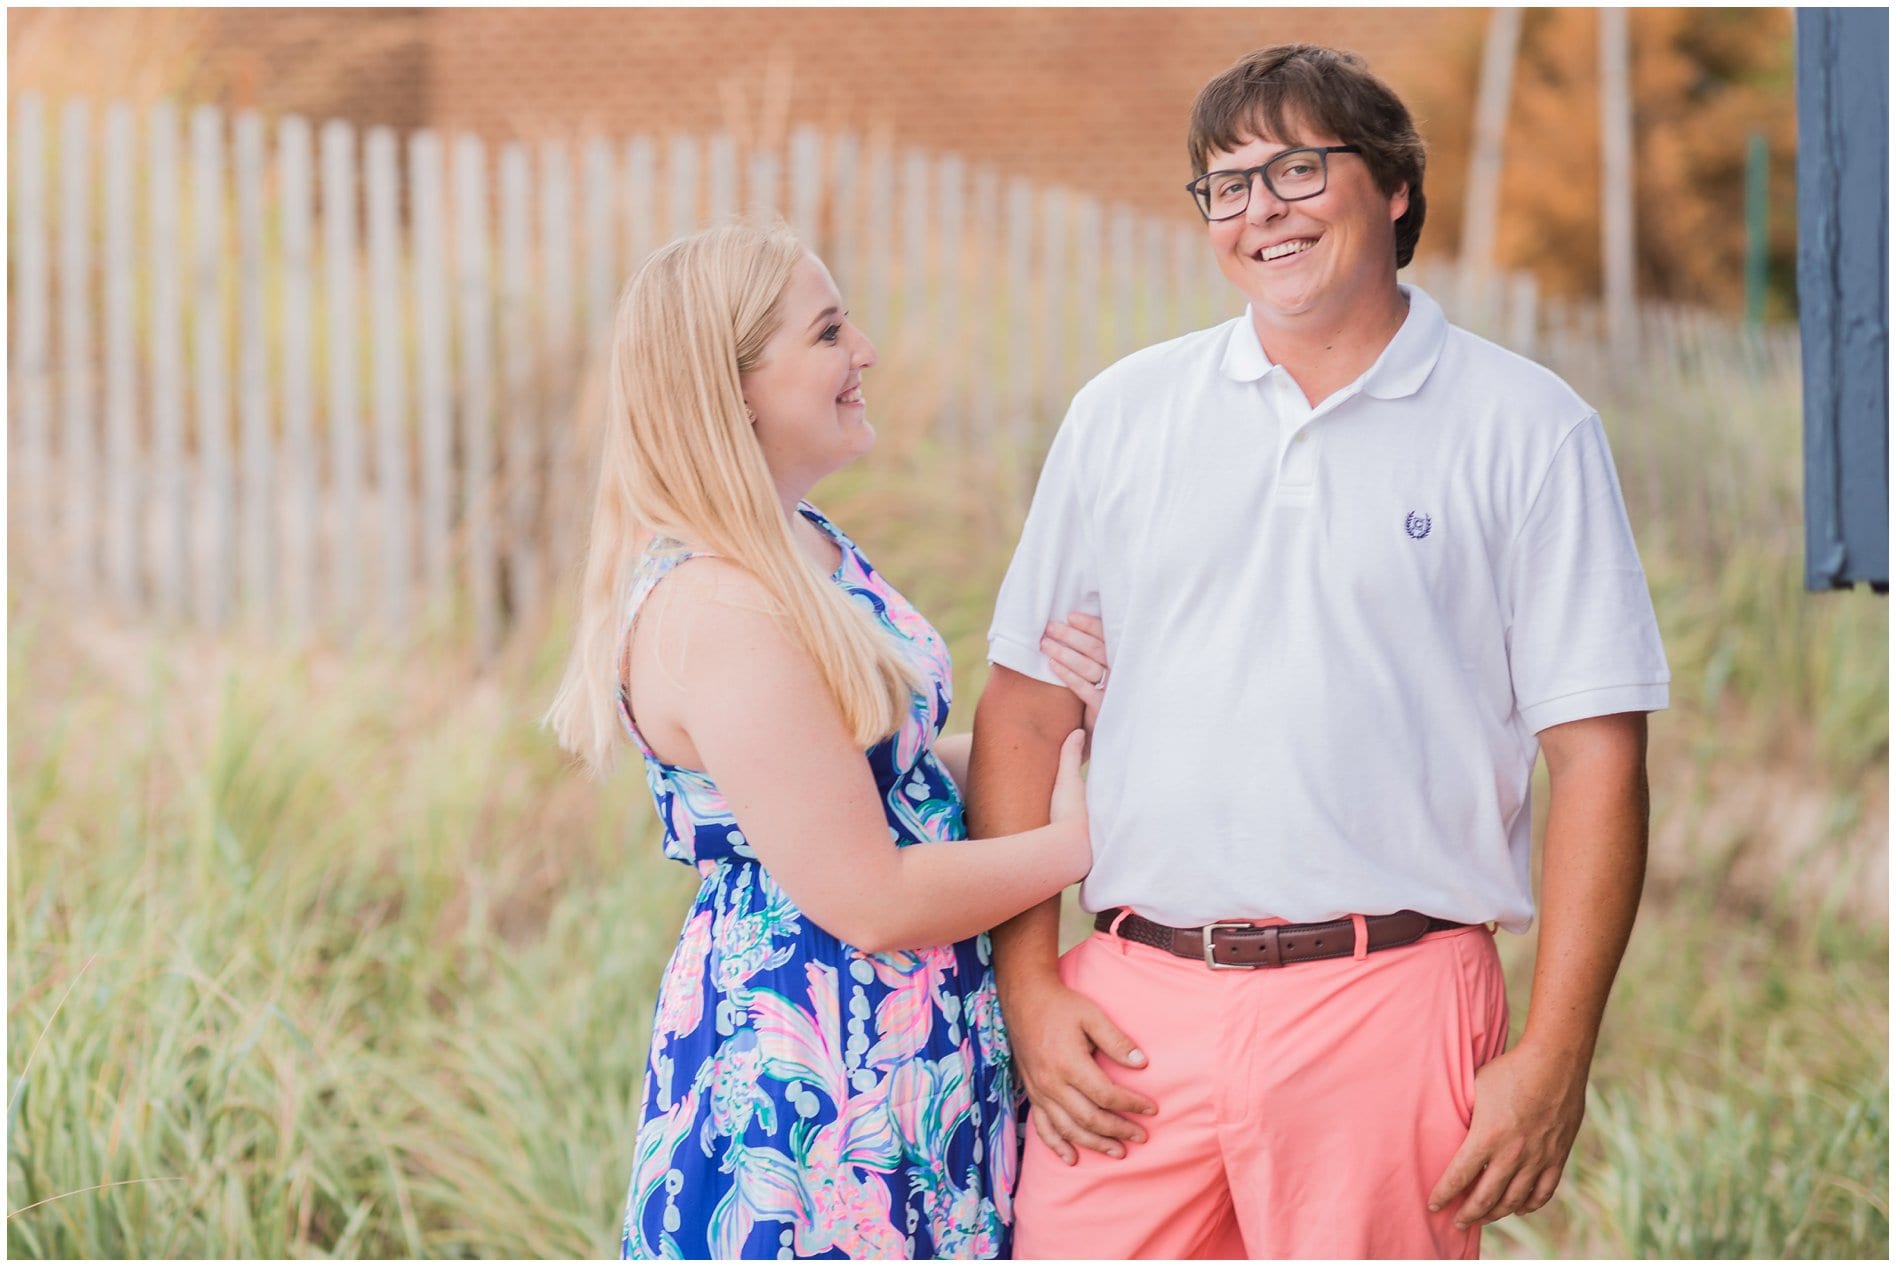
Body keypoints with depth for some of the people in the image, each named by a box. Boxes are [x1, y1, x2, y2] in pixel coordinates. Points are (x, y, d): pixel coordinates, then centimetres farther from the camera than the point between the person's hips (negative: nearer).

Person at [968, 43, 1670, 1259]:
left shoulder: (1527, 427, 3)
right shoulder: (1126, 411, 11)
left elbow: (1596, 757, -1)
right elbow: (1024, 709, 12)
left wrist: (1555, 1056, -8)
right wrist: (1028, 986, 2)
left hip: (1389, 1009, -2)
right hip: (1130, 1014, 2)